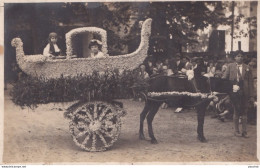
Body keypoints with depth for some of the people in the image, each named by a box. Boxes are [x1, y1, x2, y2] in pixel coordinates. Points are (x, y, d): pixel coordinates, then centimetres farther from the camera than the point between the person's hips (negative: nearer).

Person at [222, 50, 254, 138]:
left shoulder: (247, 68, 4)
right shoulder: (230, 66, 4)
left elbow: (250, 82, 2)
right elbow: (224, 78, 2)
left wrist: (251, 96, -2)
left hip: (244, 93, 1)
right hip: (234, 92, -1)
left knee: (244, 112, 6)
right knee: (236, 112, 7)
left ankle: (244, 131, 16)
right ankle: (236, 130, 19)